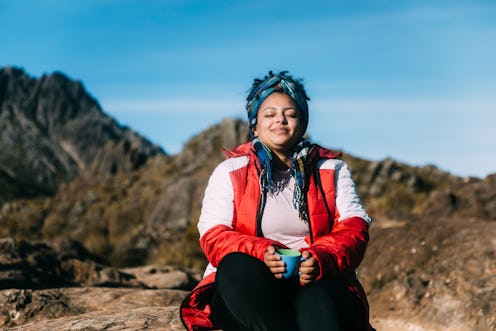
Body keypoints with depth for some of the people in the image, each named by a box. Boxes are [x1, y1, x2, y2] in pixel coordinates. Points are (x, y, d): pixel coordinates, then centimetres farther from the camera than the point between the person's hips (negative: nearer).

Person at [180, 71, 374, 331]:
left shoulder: (332, 170, 17)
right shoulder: (229, 172, 15)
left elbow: (354, 227, 3)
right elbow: (213, 236, 2)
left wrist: (321, 259, -20)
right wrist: (261, 253, -20)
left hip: (315, 282, 0)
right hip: (245, 291, 0)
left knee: (320, 302, -37)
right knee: (236, 265, -35)